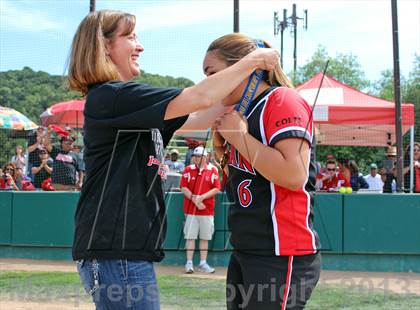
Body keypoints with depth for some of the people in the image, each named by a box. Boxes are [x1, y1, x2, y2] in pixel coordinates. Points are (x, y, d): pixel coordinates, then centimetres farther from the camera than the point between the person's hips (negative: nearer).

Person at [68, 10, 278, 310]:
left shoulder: (130, 104, 18)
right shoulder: (109, 96, -13)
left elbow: (197, 119, 17)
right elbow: (199, 98, -18)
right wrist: (252, 61, -6)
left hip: (127, 249, 10)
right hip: (114, 251, -10)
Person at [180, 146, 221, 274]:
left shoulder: (213, 171, 5)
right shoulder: (188, 170, 4)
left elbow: (216, 189, -2)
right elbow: (183, 188, -2)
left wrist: (202, 197, -14)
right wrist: (195, 200, -14)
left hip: (207, 210, 1)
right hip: (190, 209, -1)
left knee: (205, 238, 5)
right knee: (190, 236, -4)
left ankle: (203, 263, 11)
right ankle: (189, 263, -2)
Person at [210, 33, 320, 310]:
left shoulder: (282, 100, -10)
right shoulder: (247, 111, 16)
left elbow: (294, 175, -25)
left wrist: (239, 136, -16)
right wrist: (222, 149, 6)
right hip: (246, 253, 9)